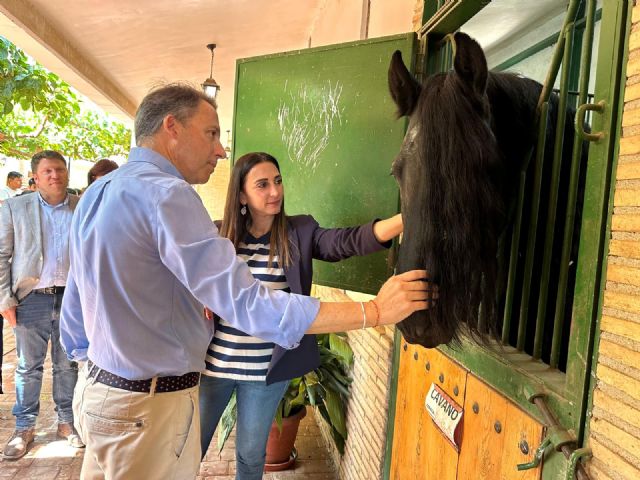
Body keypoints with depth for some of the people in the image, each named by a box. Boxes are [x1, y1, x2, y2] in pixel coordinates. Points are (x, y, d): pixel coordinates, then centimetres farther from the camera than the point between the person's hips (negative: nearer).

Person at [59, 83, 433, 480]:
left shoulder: (96, 193, 6)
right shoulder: (166, 194, -23)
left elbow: (73, 318, 13)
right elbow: (248, 304, -31)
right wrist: (376, 311, -27)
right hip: (149, 406, -9)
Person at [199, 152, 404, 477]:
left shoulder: (300, 233, -6)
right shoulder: (218, 234, -3)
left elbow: (350, 241, -23)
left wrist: (407, 217, -37)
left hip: (266, 370, -1)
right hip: (213, 362, 1)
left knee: (251, 455, 18)